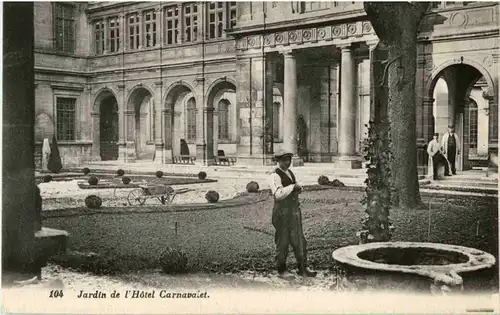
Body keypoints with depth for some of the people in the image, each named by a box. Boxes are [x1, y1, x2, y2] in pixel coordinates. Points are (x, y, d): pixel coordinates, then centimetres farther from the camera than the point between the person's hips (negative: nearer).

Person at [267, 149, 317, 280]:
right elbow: (279, 194, -26)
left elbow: (297, 189, 25)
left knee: (299, 241, 11)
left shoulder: (290, 173, 14)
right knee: (283, 242, 3)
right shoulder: (274, 176, -13)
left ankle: (303, 268, 21)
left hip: (295, 211, 8)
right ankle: (281, 270, 16)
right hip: (282, 213, -8)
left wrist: (299, 188, 2)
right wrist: (292, 186, -19)